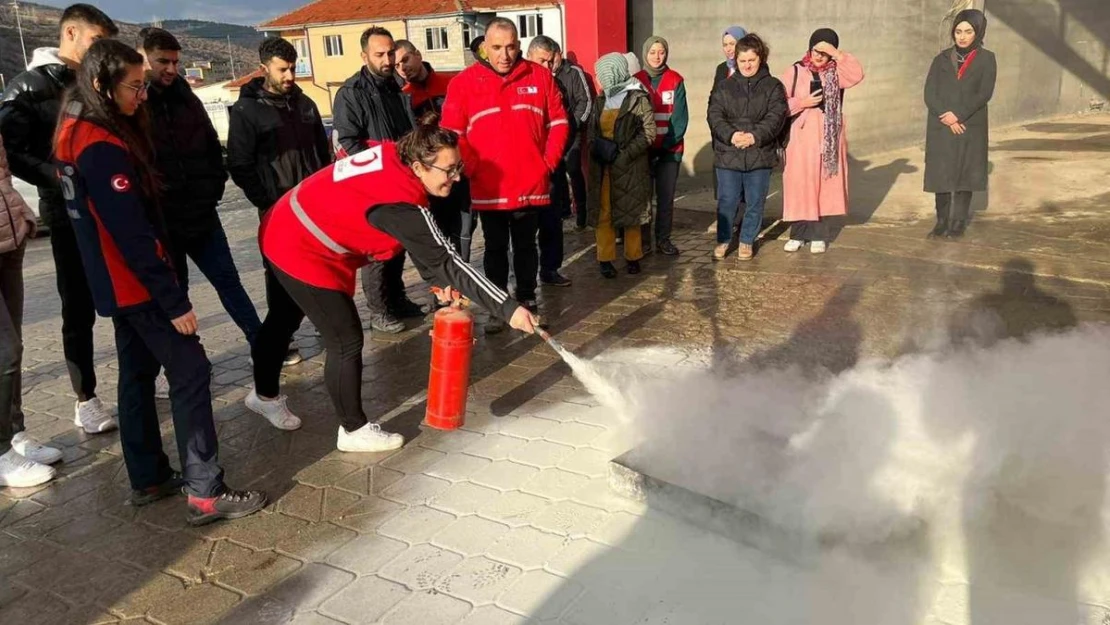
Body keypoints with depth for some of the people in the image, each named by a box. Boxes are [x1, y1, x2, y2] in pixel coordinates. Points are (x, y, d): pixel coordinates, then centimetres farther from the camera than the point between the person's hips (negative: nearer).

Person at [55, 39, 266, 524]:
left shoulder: (79, 133, 10)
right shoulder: (102, 147, -22)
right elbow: (131, 232, -25)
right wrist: (173, 299, -23)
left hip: (117, 283, 10)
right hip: (136, 283, -10)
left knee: (138, 373, 15)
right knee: (190, 372, -7)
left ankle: (148, 479, 25)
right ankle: (205, 493, -5)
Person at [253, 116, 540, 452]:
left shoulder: (394, 160, -9)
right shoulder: (397, 199, -34)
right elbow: (443, 259, -34)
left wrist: (439, 281, -1)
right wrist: (507, 307, -34)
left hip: (286, 233, 10)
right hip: (302, 252, -10)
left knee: (283, 320, 27)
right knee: (346, 340, -2)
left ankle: (265, 393, 50)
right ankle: (354, 431, 15)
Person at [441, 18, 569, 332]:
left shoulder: (540, 76, 2)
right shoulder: (464, 82, -2)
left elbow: (558, 122, 7)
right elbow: (451, 134, -1)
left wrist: (549, 161, -1)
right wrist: (471, 168, -8)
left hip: (531, 185, 1)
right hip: (489, 188, -1)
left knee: (526, 246, 13)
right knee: (495, 249, 10)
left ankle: (528, 301, 26)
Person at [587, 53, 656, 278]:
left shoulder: (638, 98, -6)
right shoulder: (601, 99, 12)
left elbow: (648, 133, -10)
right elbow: (592, 128, 14)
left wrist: (624, 154, -18)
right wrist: (597, 146, -7)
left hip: (630, 166, -4)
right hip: (602, 166, 5)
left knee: (630, 210, 5)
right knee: (603, 211, 3)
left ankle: (633, 256, 18)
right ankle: (605, 258, 10)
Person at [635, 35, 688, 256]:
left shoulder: (675, 81, 1)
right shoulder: (636, 81, 3)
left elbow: (680, 117, -4)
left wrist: (665, 144, -13)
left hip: (670, 149, 0)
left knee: (666, 196, 3)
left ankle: (663, 239, 12)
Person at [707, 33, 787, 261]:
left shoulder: (773, 86, 4)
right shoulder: (724, 86, 7)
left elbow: (776, 117, -7)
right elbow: (715, 116, -2)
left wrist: (755, 136, -21)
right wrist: (731, 135, -19)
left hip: (760, 155, 0)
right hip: (727, 155, 0)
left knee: (755, 202, 8)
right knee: (726, 201, 5)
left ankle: (747, 241, 24)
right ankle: (723, 240, 22)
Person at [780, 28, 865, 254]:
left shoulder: (836, 72, 4)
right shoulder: (796, 71, 2)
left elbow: (857, 75, -15)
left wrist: (837, 54, -20)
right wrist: (802, 103, -14)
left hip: (828, 137, 1)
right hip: (802, 136, -1)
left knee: (824, 185, 3)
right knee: (800, 185, -1)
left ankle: (818, 235, 10)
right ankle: (799, 233, 10)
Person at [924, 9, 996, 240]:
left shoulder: (986, 59, 4)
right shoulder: (942, 59, 8)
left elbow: (984, 94, -7)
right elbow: (929, 93, -1)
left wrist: (958, 115, -17)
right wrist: (946, 116, -14)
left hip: (971, 127, -1)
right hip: (941, 127, 1)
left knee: (965, 175, 2)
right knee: (941, 175, 1)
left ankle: (959, 222, 10)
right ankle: (942, 221, 10)